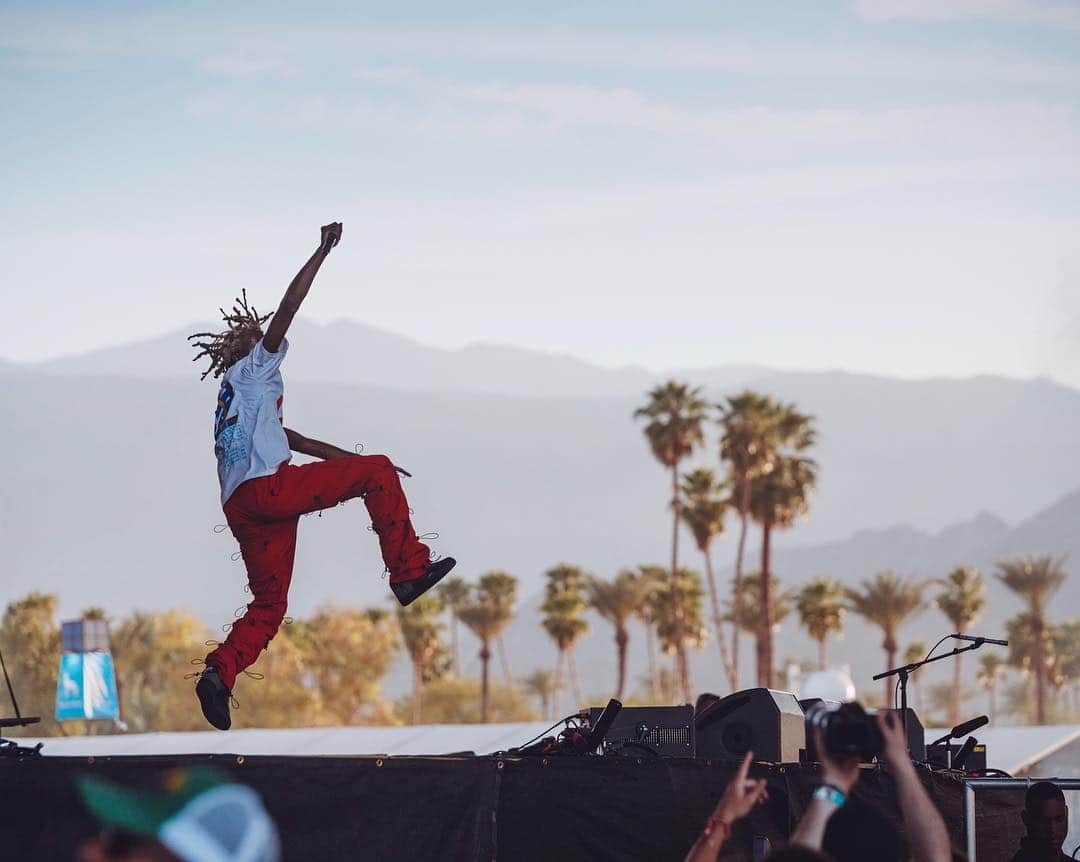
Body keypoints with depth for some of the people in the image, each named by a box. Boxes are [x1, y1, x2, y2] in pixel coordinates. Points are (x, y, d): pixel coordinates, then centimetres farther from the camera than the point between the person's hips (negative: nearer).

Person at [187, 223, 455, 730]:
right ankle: (409, 570, -7)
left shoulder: (234, 396, 34)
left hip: (240, 507, 8)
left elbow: (287, 437, 40)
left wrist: (352, 458, 39)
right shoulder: (254, 367, 10)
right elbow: (289, 307, -2)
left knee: (269, 605, 9)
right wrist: (324, 251, 1)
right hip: (267, 487, -8)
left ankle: (219, 673, -9)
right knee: (378, 472, -1)